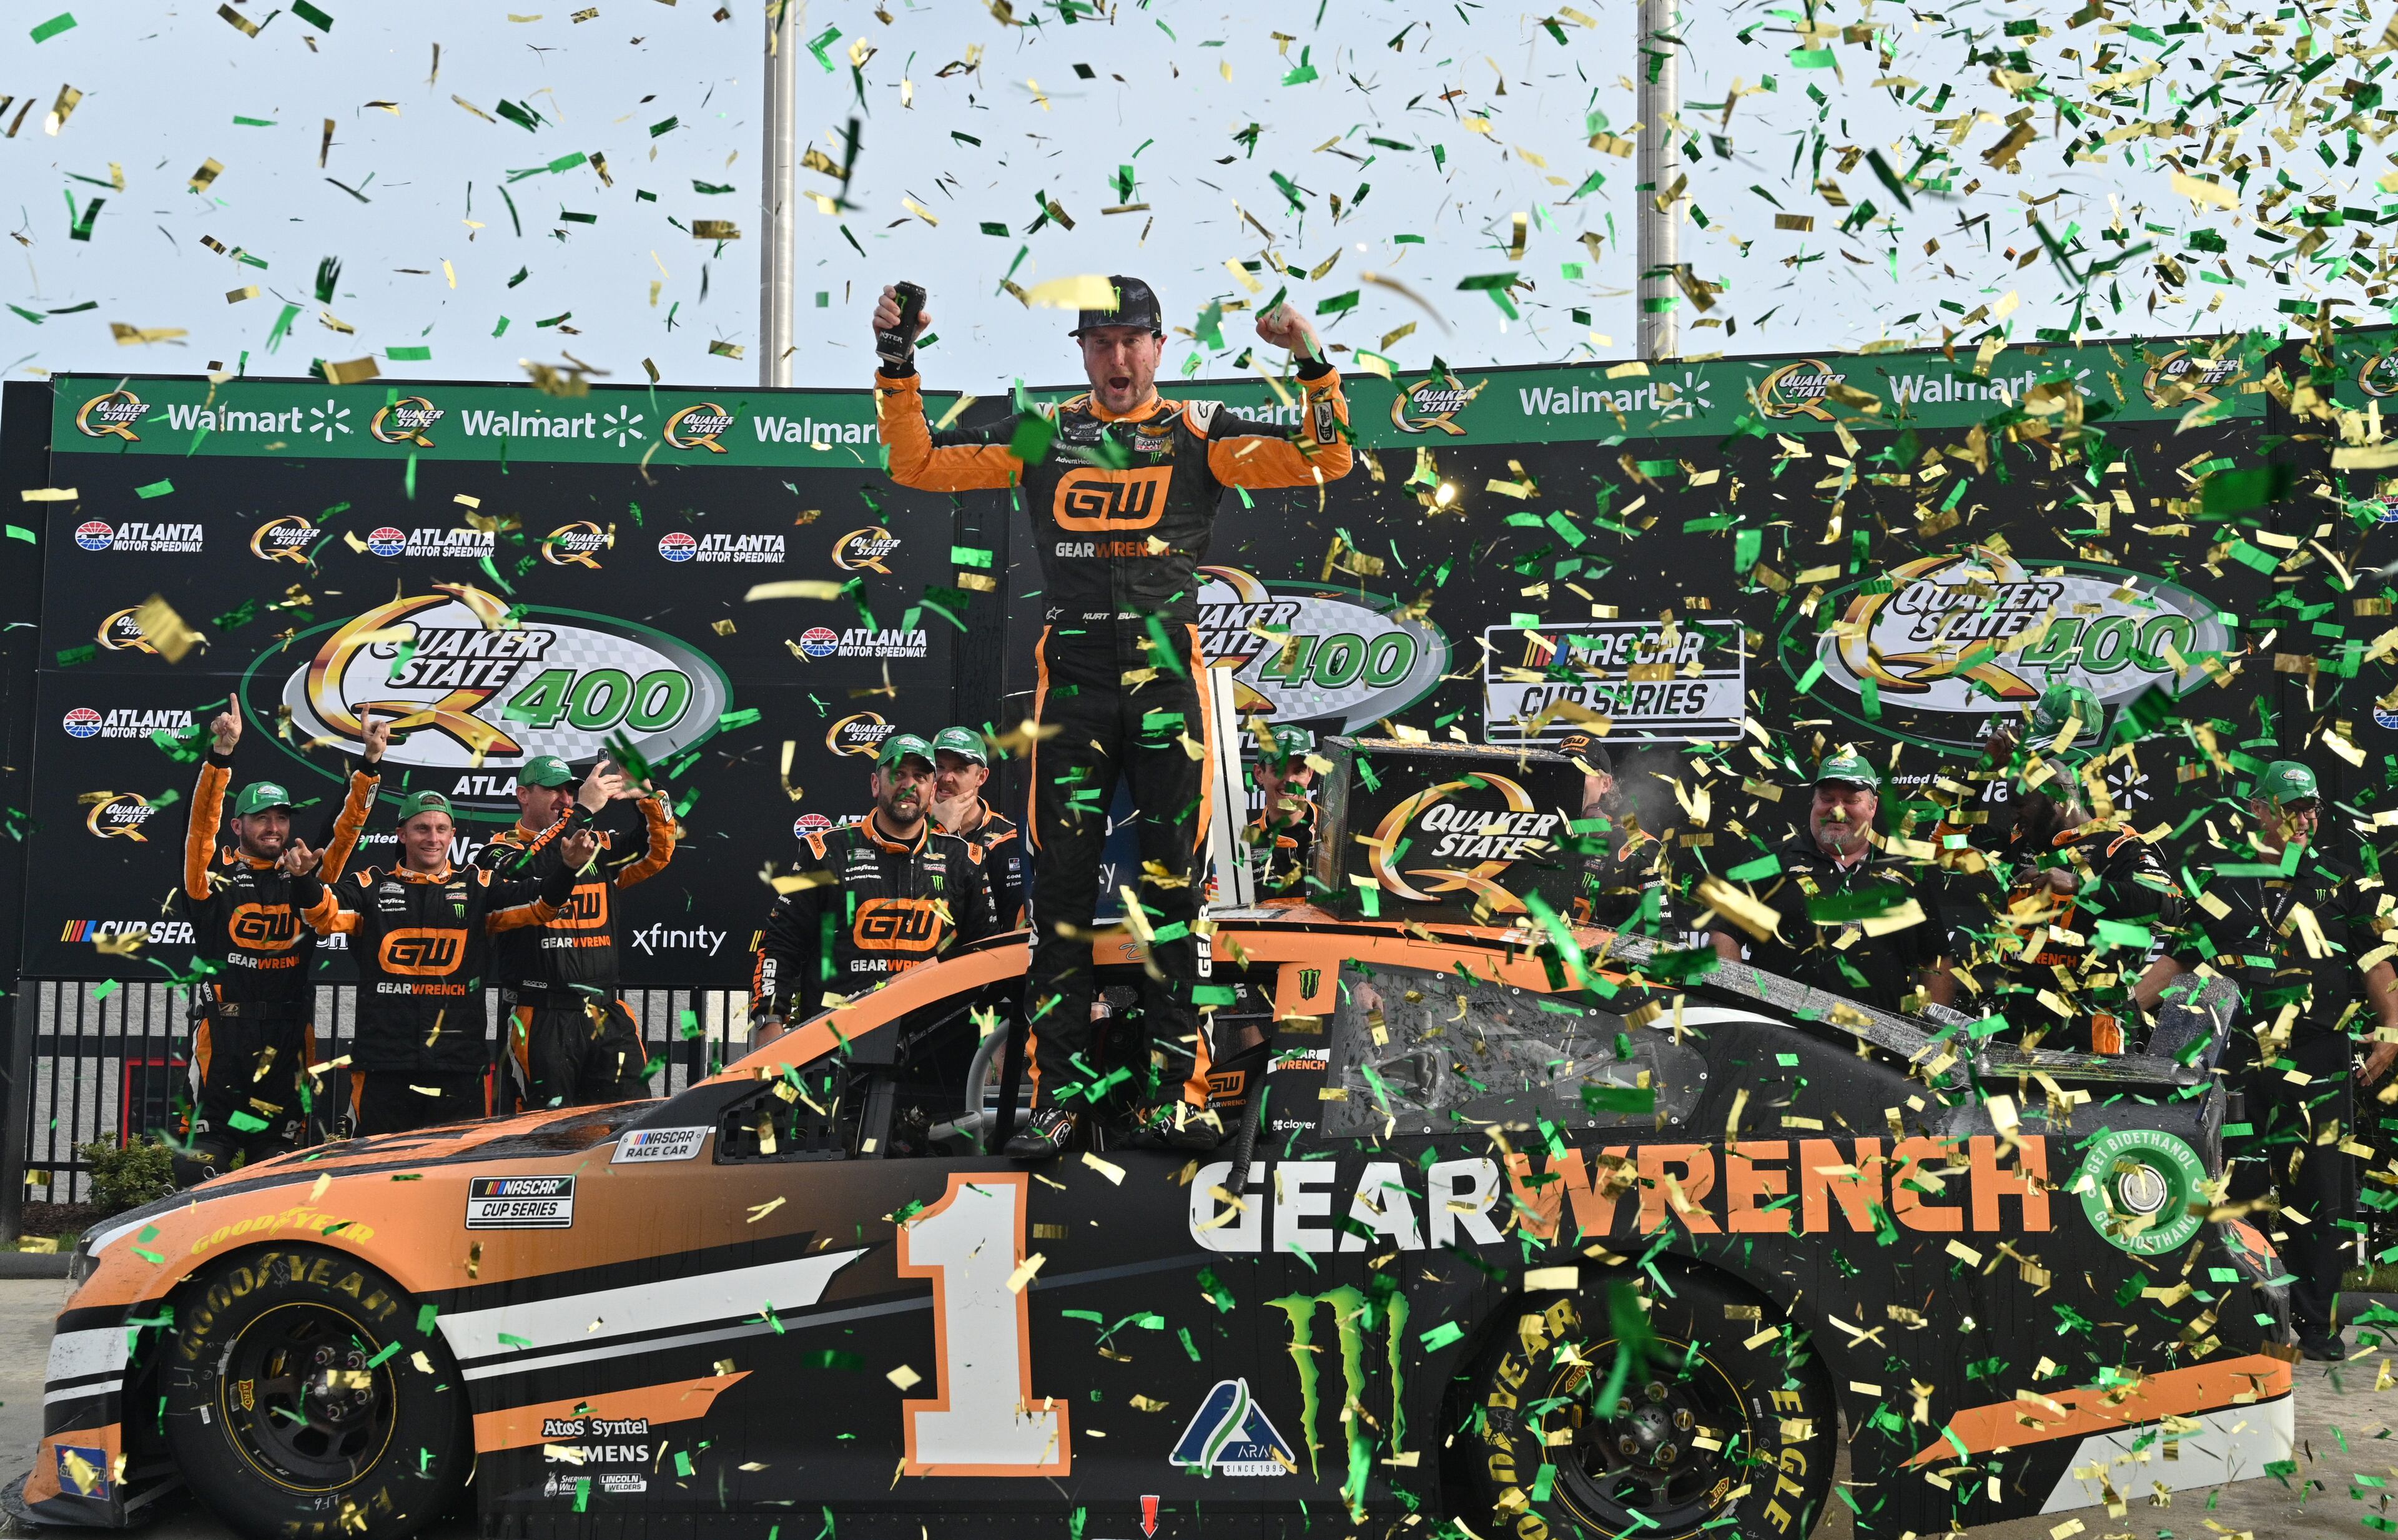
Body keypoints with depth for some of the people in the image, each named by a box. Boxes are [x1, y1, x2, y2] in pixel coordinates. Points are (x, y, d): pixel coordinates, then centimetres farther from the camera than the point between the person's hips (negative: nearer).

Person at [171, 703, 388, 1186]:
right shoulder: (216, 876, 2)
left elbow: (347, 829, 6)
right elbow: (203, 820, -11)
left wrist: (370, 763, -4)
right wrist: (222, 753, -24)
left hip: (287, 1044, 3)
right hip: (223, 1033, -3)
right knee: (202, 1176, -7)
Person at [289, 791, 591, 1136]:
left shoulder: (476, 888, 10)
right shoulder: (371, 887, 10)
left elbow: (539, 904, -1)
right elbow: (325, 912, -6)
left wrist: (568, 868, -20)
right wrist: (305, 878, -27)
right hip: (383, 1064, -1)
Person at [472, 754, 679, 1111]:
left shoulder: (598, 845, 15)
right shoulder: (501, 850, 1)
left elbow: (659, 852, 10)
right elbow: (526, 872, -20)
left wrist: (648, 797, -7)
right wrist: (583, 810, -22)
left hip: (605, 1015, 4)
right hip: (541, 1018, -4)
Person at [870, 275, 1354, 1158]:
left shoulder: (1200, 434, 7)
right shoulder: (1041, 437, 12)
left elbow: (1323, 460, -1)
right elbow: (918, 465, 12)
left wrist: (1313, 363, -14)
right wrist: (898, 367, 3)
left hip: (1167, 673, -1)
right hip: (1071, 677, 1)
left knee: (1172, 878, 2)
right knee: (1061, 884, 0)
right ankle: (1055, 1092, 5)